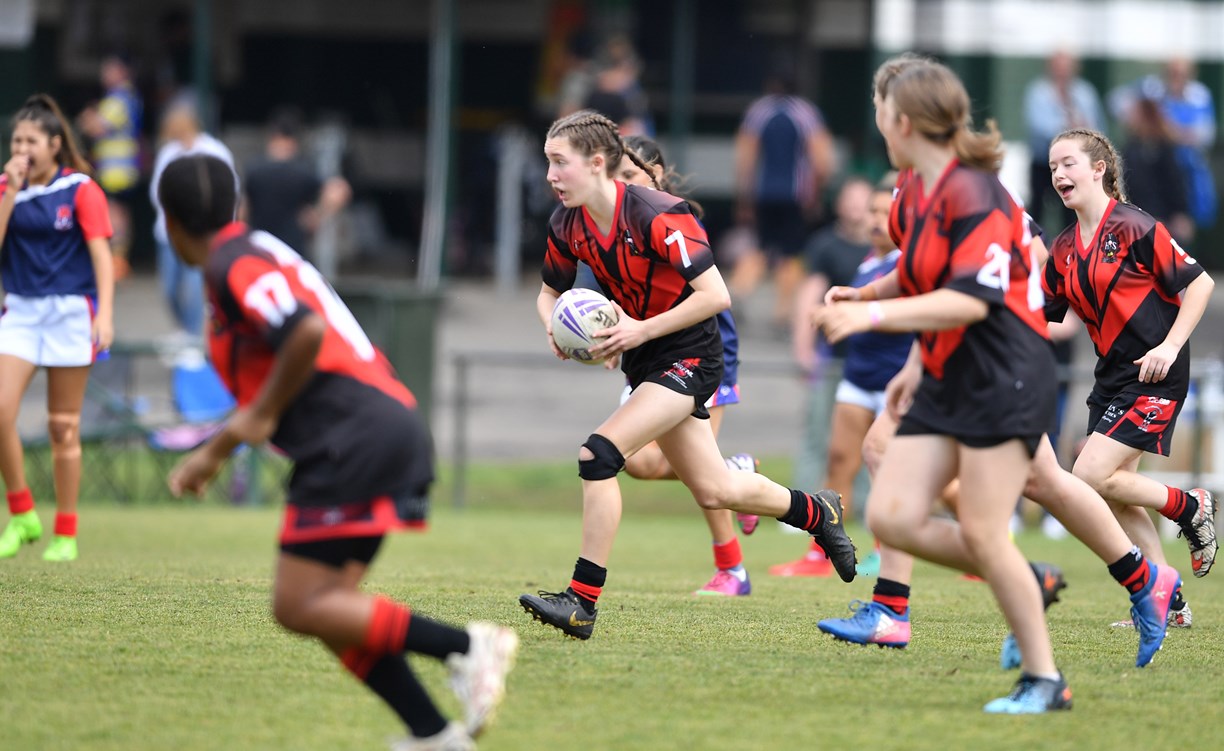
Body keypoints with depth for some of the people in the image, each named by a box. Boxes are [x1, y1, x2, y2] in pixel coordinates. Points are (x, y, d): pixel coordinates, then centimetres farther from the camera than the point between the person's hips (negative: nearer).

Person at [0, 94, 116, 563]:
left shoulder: (80, 189, -3)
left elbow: (101, 253, -7)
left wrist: (105, 312, -17)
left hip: (70, 311, -3)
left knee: (63, 427, 2)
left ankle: (65, 534, 10)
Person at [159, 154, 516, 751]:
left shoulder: (233, 265, -6)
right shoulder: (259, 254, 25)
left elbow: (306, 331, -25)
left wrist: (262, 415, -12)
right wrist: (213, 454, 35)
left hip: (356, 440, -10)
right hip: (394, 427, 10)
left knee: (298, 607, -9)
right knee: (329, 607, 8)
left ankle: (465, 646, -15)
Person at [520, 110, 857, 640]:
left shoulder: (657, 216, -24)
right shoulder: (567, 224, -3)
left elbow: (715, 295, -26)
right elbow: (550, 292, 13)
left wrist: (642, 330, -28)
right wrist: (554, 328, -10)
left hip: (687, 355, -8)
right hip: (644, 362, 8)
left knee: (599, 454, -23)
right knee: (714, 490, 15)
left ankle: (582, 601, -19)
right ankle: (818, 512, 41)